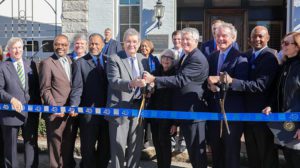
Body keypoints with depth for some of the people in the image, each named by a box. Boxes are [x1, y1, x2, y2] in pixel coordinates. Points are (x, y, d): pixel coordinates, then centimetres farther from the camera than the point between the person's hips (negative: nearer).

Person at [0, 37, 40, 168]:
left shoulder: (31, 65, 10)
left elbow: (36, 86, 10)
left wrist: (38, 105, 1)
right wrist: (11, 99, -22)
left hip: (31, 112, 3)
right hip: (11, 113, -3)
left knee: (32, 143, 12)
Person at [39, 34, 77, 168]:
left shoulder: (71, 61, 12)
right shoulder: (47, 63, -6)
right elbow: (45, 90, -9)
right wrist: (55, 108, -17)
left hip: (72, 112, 5)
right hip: (56, 113, -5)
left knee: (69, 146, 15)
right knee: (56, 146, 4)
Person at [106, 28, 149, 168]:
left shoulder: (143, 59, 12)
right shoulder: (114, 59, -5)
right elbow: (113, 81, -18)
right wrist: (131, 83, -35)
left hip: (138, 108, 5)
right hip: (120, 108, -5)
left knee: (136, 145, 12)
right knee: (118, 145, 0)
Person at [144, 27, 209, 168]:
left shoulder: (198, 59, -19)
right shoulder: (185, 57, 16)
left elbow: (181, 79, -28)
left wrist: (154, 79, -31)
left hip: (193, 110, -10)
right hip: (185, 109, 10)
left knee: (196, 147, 1)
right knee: (191, 146, 20)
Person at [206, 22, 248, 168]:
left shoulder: (240, 58, -10)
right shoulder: (212, 57, 13)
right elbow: (208, 79, 13)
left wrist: (219, 82, -23)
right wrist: (210, 85, -8)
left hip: (232, 112, -6)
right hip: (214, 111, 6)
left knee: (231, 152, 7)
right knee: (215, 150, 17)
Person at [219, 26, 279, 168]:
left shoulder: (271, 57, -14)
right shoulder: (246, 56, 10)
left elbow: (260, 85, -25)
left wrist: (232, 81, -31)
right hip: (248, 112, 7)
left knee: (267, 154, 7)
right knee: (252, 155, 18)